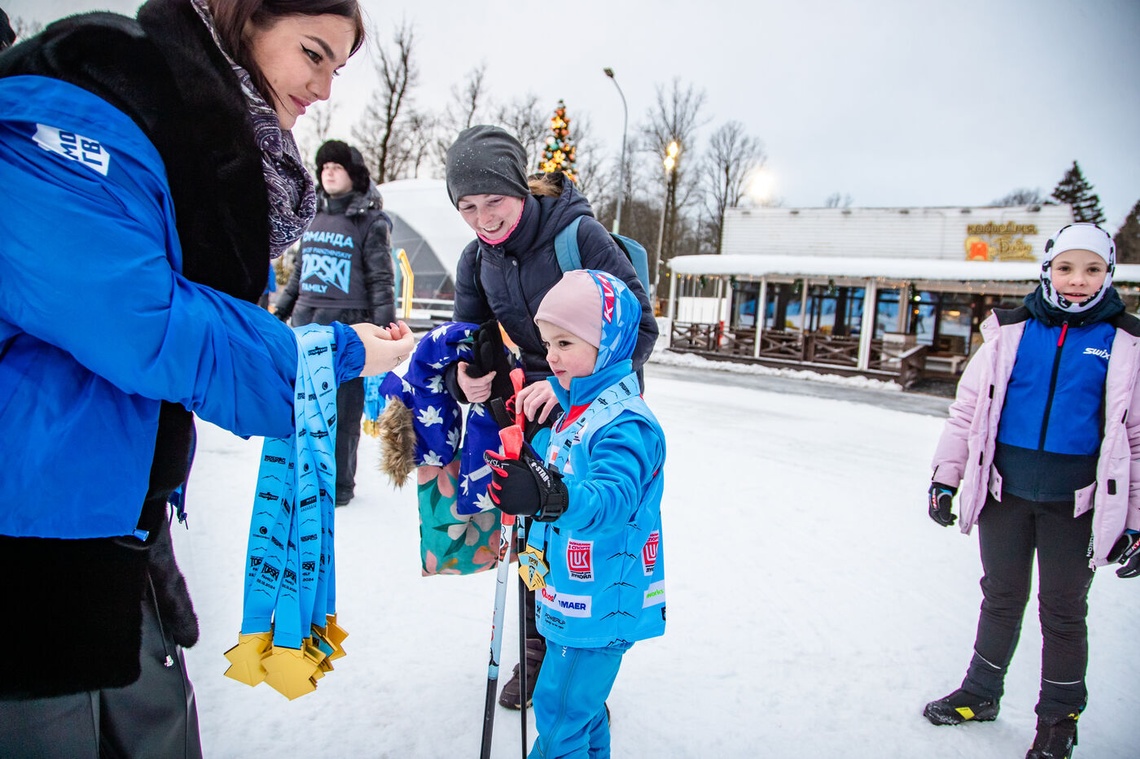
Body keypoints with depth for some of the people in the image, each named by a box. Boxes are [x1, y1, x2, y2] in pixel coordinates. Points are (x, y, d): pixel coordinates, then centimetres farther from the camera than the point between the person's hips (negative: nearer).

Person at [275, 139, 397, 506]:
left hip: (346, 324, -6)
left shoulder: (371, 221, -1)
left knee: (342, 407, -2)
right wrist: (280, 311, 23)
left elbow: (382, 280, -5)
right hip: (305, 321, 6)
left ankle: (340, 482, 11)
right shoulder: (315, 216, 17)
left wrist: (384, 330, -10)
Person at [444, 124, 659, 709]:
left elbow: (641, 327, -25)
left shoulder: (580, 233, -24)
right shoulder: (476, 260, -6)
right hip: (536, 402, 5)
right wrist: (467, 380, -24)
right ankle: (537, 653, 34)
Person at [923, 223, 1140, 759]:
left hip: (1075, 502, -1)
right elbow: (968, 407, 4)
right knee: (1001, 598, 16)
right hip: (1005, 492, 1)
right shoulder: (1011, 332, 0)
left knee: (1063, 610, 12)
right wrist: (945, 477, 2)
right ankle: (981, 693, 34)